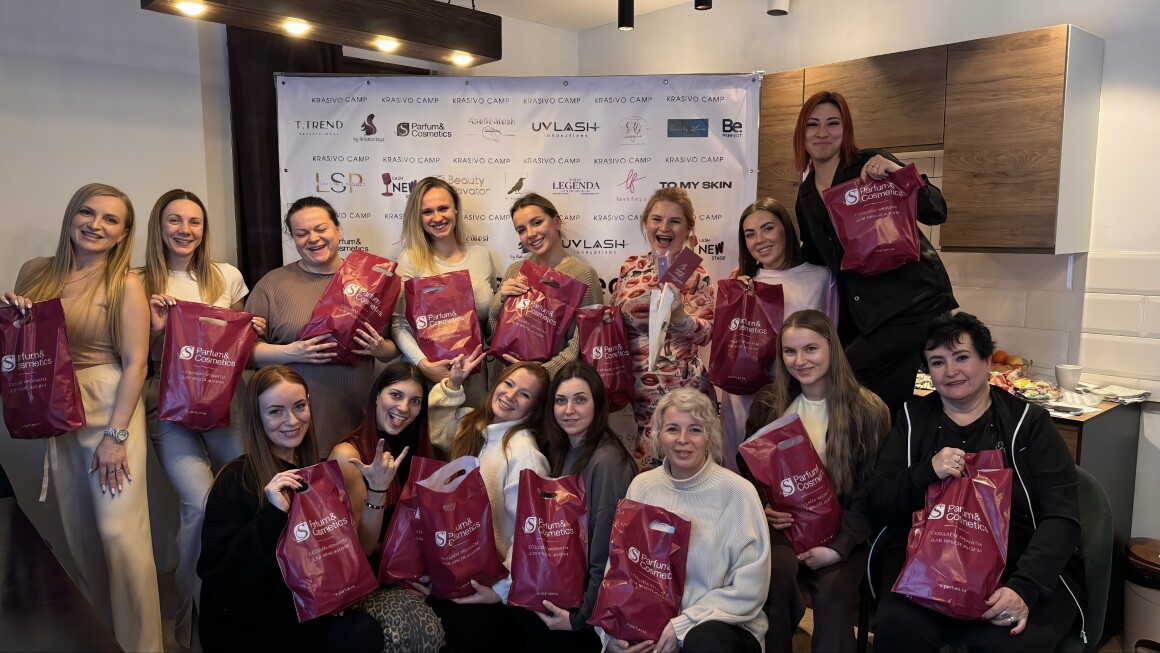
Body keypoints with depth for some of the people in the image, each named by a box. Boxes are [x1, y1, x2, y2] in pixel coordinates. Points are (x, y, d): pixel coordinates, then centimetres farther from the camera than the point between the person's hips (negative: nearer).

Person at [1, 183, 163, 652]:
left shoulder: (125, 285, -8)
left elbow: (135, 363, -12)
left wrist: (115, 436, -15)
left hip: (111, 407, -5)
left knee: (119, 530, -7)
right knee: (77, 529, 14)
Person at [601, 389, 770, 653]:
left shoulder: (736, 492, -11)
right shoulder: (641, 487, 0)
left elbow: (750, 587, -11)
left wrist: (682, 626, -18)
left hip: (725, 624, -2)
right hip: (652, 623, 2)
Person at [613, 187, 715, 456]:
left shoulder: (695, 275, -5)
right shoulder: (631, 267, 6)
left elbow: (706, 333, -10)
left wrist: (679, 316, -27)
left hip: (680, 386, -3)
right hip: (636, 386, 4)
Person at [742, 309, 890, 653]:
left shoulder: (868, 409, -3)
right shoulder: (768, 403, 5)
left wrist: (839, 546, -13)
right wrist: (761, 508, -9)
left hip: (840, 531, -1)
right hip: (782, 525, 2)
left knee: (833, 602, -27)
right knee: (778, 570, -30)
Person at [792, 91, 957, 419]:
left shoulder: (872, 164, -5)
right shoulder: (806, 195, 12)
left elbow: (937, 213, -10)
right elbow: (815, 256, 23)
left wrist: (901, 173, -27)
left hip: (911, 303, -6)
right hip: (861, 314, 6)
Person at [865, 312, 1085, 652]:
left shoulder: (1029, 422, 6)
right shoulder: (913, 419, 10)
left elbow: (1061, 517, -3)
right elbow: (877, 505, 5)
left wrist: (1024, 587, -19)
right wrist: (926, 472, -15)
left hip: (1019, 566, -1)